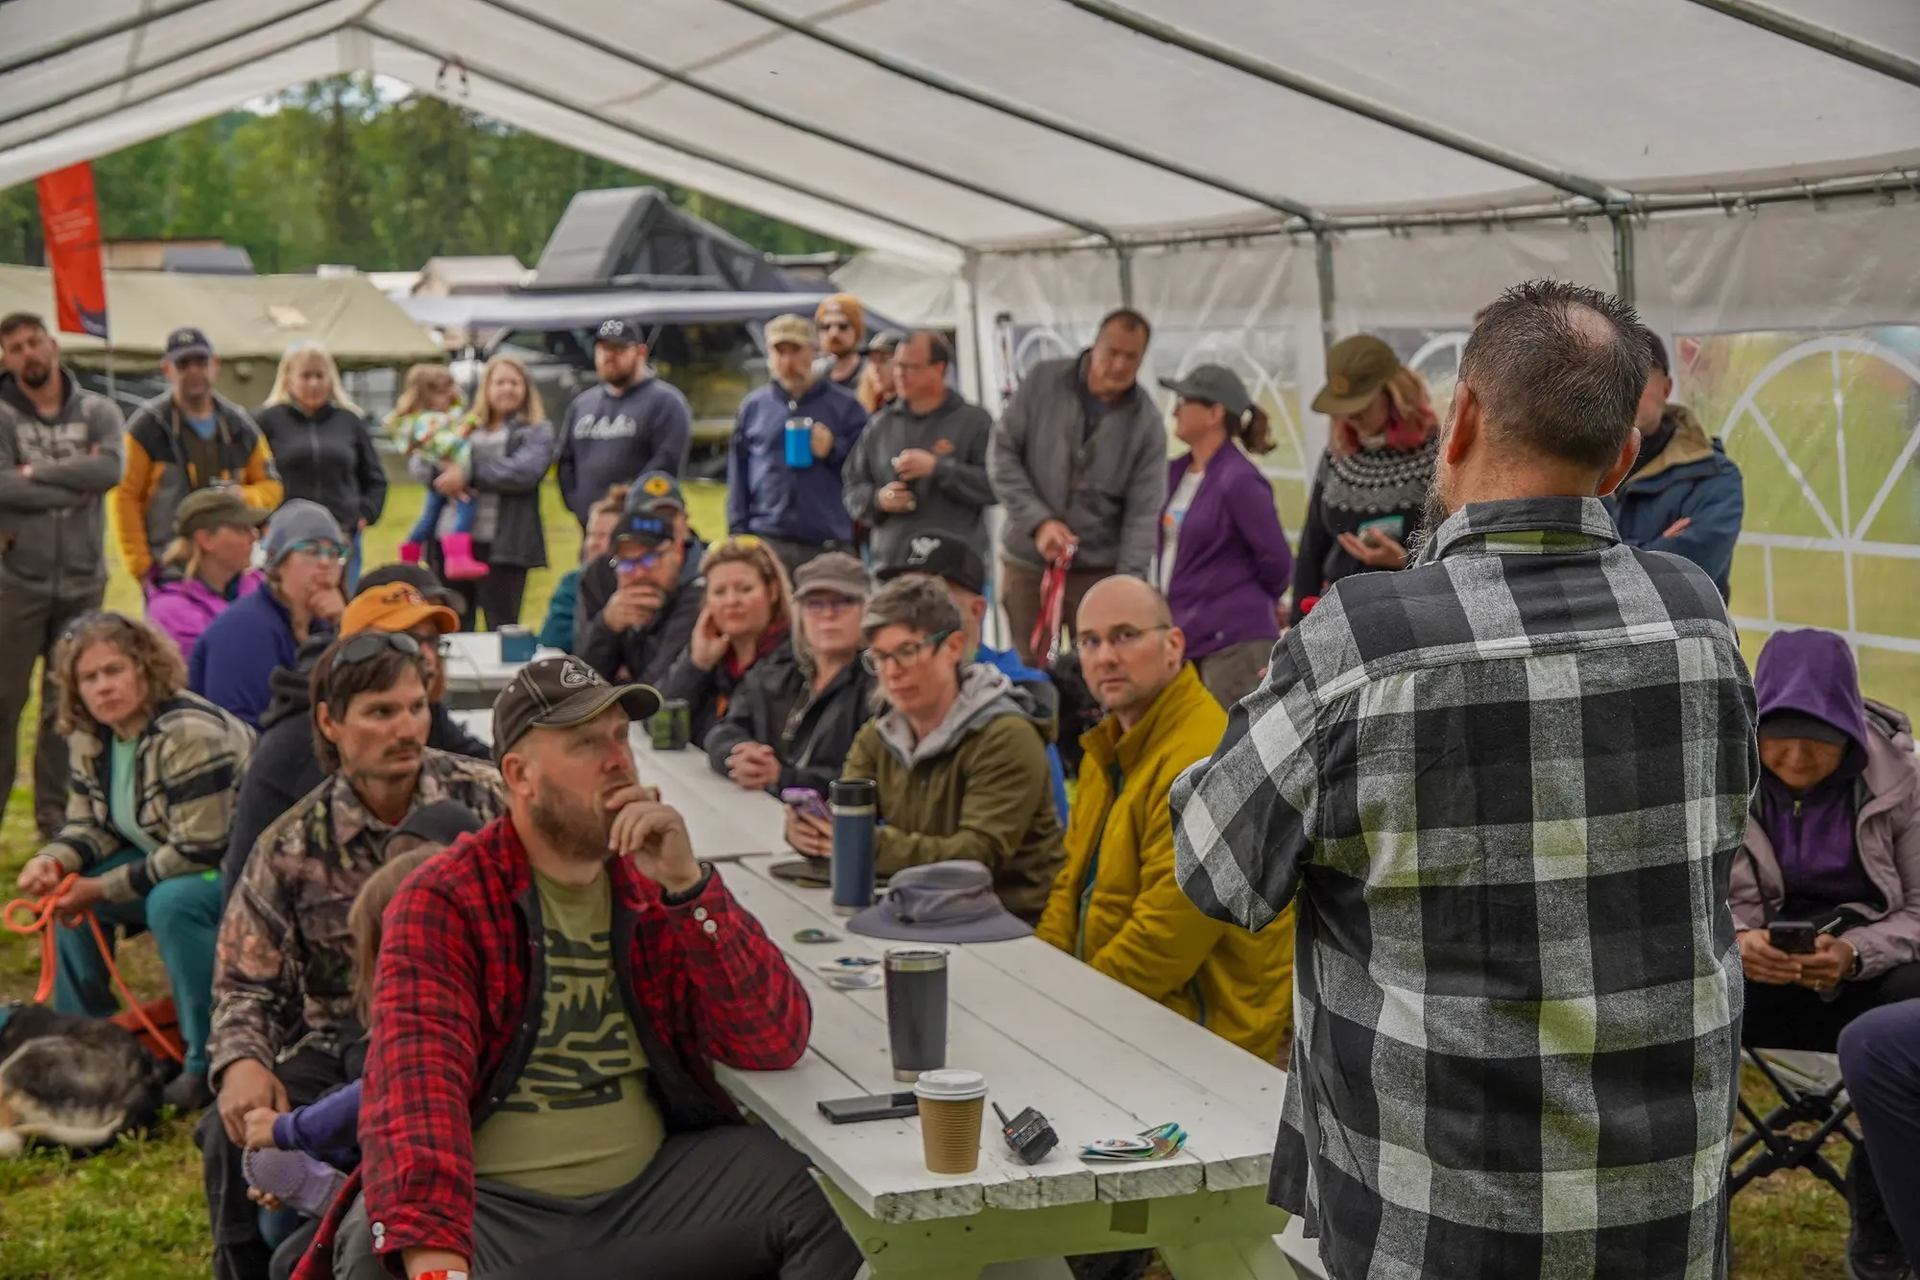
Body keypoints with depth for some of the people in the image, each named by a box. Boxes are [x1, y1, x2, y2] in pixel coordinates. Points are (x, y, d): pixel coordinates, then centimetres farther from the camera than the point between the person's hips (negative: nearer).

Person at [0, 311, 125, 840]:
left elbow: (110, 469, -14)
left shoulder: (97, 411, 4)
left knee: (68, 702, 10)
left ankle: (56, 816, 19)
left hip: (83, 579, 3)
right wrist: (75, 483, -13)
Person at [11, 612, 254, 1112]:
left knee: (173, 902, -35)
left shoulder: (188, 734, -27)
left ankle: (211, 1062, -22)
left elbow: (199, 851, -29)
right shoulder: (90, 739, 0)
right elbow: (91, 826, 8)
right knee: (70, 884, 0)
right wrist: (52, 861, -15)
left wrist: (103, 890, -24)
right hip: (165, 860, 9)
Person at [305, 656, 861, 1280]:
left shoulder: (657, 885, 5)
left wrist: (686, 884, -17)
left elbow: (777, 1042, -5)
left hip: (650, 1186, 3)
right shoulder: (442, 902, -9)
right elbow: (416, 1075, -25)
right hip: (490, 1200, -3)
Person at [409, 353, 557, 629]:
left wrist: (469, 474, -16)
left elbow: (525, 470, -12)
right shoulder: (465, 428, 17)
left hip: (503, 544, -4)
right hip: (451, 540, 4)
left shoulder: (537, 431, 7)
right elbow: (417, 462, 10)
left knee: (502, 628, 0)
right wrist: (440, 474, -12)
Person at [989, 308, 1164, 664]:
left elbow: (1143, 514, -7)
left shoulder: (1147, 421, -4)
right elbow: (1002, 453, -2)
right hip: (1027, 565, 1)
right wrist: (1038, 520, -13)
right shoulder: (1044, 382, -2)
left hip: (1099, 570, -1)